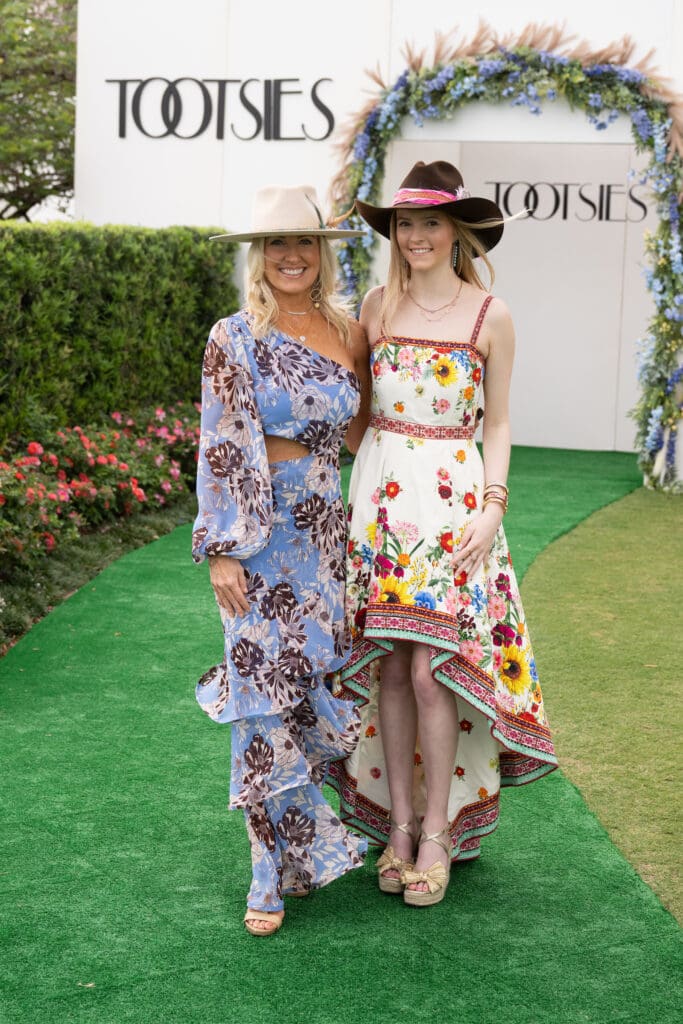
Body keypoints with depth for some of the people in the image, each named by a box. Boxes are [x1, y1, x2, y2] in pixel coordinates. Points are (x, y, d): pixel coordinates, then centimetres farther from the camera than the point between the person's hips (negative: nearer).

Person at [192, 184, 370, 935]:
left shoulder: (346, 331, 8)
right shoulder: (234, 340, -5)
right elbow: (219, 451, -8)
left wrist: (368, 355, 9)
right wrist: (220, 551, -12)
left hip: (325, 529, 4)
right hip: (259, 533, -4)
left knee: (309, 684, 8)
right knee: (268, 696, -3)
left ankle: (299, 845, 26)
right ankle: (276, 872, 6)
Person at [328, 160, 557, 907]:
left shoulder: (490, 316, 0)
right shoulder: (376, 305, 7)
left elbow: (497, 424, 4)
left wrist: (492, 506, -7)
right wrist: (350, 492, 5)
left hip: (453, 496, -3)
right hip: (380, 491, 3)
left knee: (432, 670, -7)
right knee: (389, 667, 4)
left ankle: (438, 833, 5)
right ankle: (397, 823, 14)